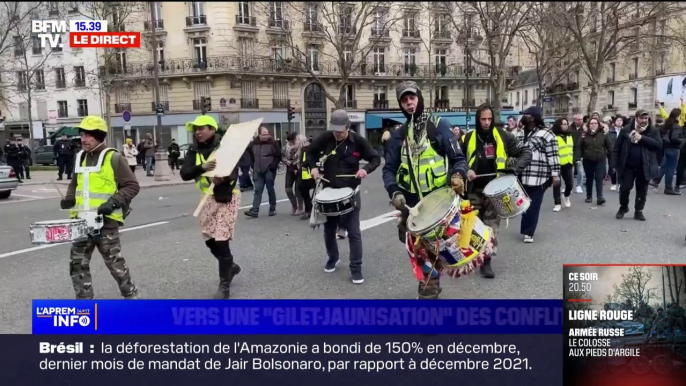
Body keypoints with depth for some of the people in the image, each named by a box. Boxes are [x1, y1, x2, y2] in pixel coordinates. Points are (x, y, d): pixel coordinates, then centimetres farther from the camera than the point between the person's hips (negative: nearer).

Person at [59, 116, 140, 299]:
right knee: (78, 264, 9)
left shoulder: (114, 158, -9)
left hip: (105, 221, -6)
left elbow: (132, 186, -9)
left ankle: (131, 294, 22)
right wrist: (69, 198, 5)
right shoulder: (80, 158, 11)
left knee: (115, 263, 4)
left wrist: (114, 202, -20)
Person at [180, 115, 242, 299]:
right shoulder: (193, 150, 2)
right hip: (208, 198, 6)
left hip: (226, 197, -6)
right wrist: (202, 167, -29)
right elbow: (184, 174, -11)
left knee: (221, 240, -9)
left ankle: (224, 285, 4)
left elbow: (235, 170, -14)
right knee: (210, 239, 14)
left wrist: (224, 179, -35)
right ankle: (231, 266, 39)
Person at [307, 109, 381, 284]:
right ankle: (332, 258, 38)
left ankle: (356, 268, 9)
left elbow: (376, 158, -2)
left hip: (351, 192, -2)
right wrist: (313, 167, -7)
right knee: (329, 229, 14)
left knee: (354, 232, -1)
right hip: (329, 191, 2)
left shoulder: (358, 141, -11)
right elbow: (311, 151, 10)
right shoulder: (325, 138, -7)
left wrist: (366, 169, -21)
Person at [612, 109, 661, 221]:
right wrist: (615, 164, -5)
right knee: (624, 188, 0)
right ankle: (623, 207, 23)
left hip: (644, 166, 1)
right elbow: (617, 147, 0)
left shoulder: (653, 130, 0)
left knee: (642, 190, 7)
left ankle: (638, 211, 21)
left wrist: (642, 138, -19)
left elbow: (659, 144, -13)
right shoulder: (626, 129, -2)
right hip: (628, 165, -1)